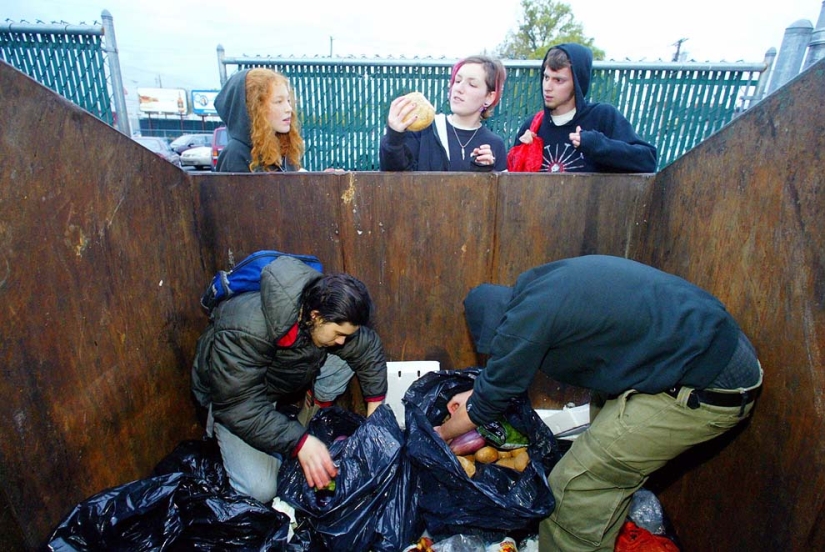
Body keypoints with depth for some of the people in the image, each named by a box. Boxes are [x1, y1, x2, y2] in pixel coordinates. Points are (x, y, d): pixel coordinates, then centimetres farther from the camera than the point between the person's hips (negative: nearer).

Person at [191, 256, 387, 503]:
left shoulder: (333, 313, -24)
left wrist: (375, 411, -13)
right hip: (233, 393, -4)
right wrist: (300, 441, -43)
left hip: (286, 381, 5)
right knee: (260, 490, -16)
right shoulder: (246, 332, -41)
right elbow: (239, 406, -37)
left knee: (343, 360, -20)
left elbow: (369, 349, -10)